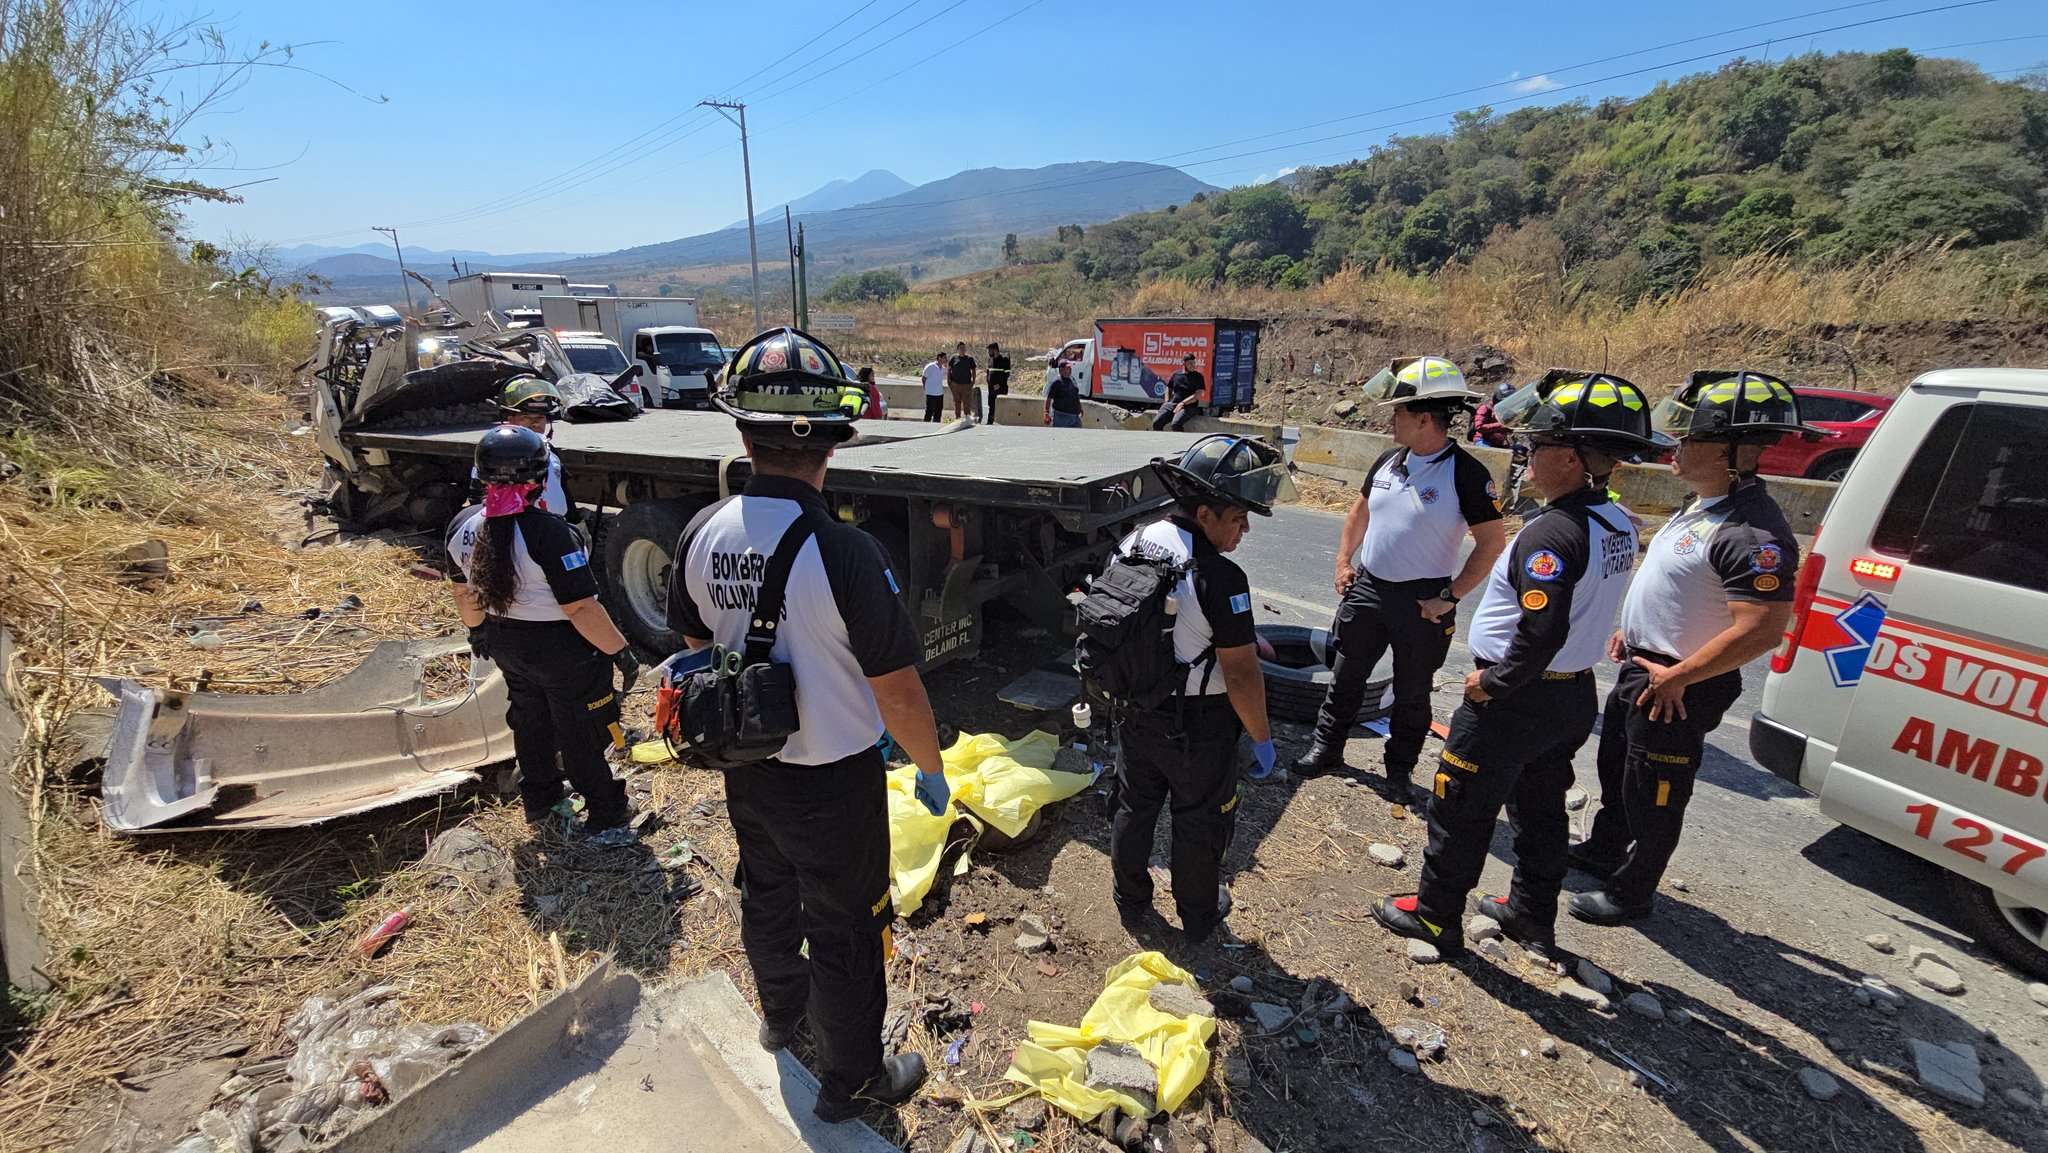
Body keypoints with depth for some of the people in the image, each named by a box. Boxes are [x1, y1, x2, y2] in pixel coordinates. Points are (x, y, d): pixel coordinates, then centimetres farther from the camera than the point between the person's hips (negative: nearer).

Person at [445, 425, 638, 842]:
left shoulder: (462, 526, -6)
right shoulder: (548, 531, -28)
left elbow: (465, 594, 8)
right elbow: (580, 608, -27)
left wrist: (479, 630, 26)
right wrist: (621, 651, -19)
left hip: (505, 643, 7)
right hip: (560, 648, -6)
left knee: (530, 721, 27)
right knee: (581, 734, 9)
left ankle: (537, 800, 46)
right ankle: (604, 820, 23)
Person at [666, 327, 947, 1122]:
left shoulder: (702, 535, -11)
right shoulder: (844, 552, -30)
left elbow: (696, 651, 4)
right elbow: (898, 693, -23)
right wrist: (932, 770, -5)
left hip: (746, 770, 6)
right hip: (832, 783, -6)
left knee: (767, 894, 29)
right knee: (844, 932, 15)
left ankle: (781, 1012, 56)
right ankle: (852, 1080, 38)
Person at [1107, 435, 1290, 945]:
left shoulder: (1132, 543, -6)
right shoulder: (1220, 577, -28)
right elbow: (1241, 674, -24)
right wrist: (1262, 739, -9)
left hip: (1135, 711, 6)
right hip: (1197, 726, -6)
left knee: (1134, 808, 22)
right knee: (1199, 821, 17)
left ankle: (1133, 908, 41)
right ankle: (1197, 917, 39)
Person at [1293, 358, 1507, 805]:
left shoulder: (1466, 473, -16)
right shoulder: (1388, 461, 2)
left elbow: (1493, 542, -15)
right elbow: (1360, 510, 17)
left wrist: (1449, 597, -16)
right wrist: (1343, 561, 9)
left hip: (1422, 600, -5)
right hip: (1367, 586, 5)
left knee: (1412, 692, 12)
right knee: (1346, 676, 14)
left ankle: (1399, 770, 29)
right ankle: (1325, 748, 30)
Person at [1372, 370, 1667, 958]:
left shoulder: (1551, 533, -27)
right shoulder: (1618, 524, 3)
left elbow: (1542, 634, -31)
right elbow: (1582, 610, 9)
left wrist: (1492, 683, -18)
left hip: (1513, 701, -9)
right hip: (1575, 695, 9)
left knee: (1460, 810, 8)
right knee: (1540, 809, 23)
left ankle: (1436, 916, 23)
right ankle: (1532, 915, 39)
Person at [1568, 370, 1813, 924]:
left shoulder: (1752, 533, -29)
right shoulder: (1704, 505, 4)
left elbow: (1760, 630, -32)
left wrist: (1675, 677, -25)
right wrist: (1631, 632, 15)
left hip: (1676, 691, -10)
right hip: (1641, 669, 10)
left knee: (1652, 795, 9)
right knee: (1615, 769, 27)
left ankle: (1629, 893, 29)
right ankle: (1603, 849, 48)